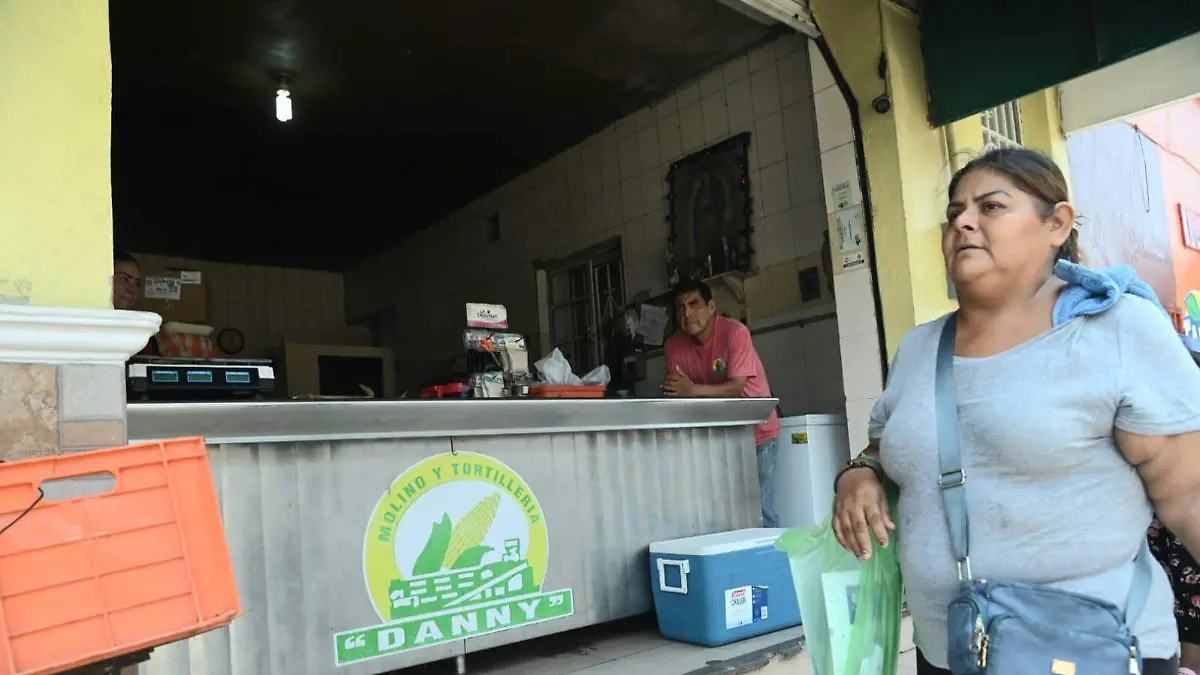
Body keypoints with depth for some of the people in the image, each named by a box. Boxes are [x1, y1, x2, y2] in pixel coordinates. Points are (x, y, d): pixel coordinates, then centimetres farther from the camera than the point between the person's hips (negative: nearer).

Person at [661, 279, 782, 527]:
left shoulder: (735, 332, -21)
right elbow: (678, 393, -7)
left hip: (756, 432, -4)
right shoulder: (674, 345, -6)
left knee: (759, 511, -9)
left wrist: (692, 390, -39)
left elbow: (737, 388, -28)